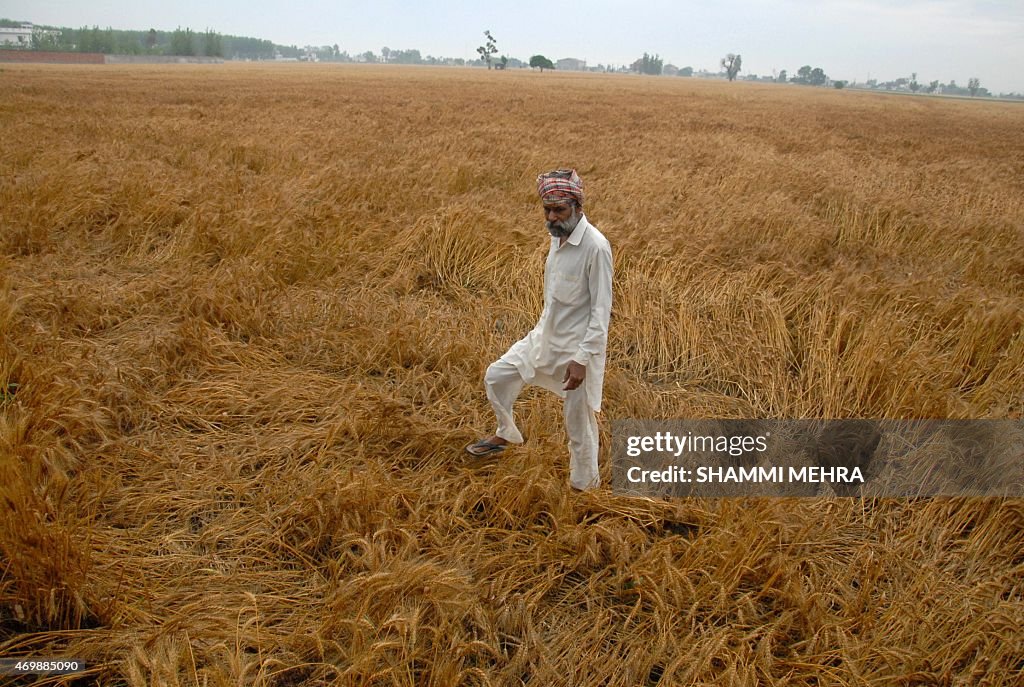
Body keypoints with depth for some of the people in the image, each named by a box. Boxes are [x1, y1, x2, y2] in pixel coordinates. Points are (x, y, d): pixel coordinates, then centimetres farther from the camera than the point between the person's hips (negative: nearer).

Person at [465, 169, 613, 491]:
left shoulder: (595, 246, -23)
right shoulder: (558, 235, 2)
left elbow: (601, 310, -22)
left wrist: (582, 359, -24)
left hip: (577, 347, -8)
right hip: (545, 337, 8)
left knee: (578, 423, 5)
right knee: (496, 376, 15)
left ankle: (583, 486, 26)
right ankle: (505, 435, 40)